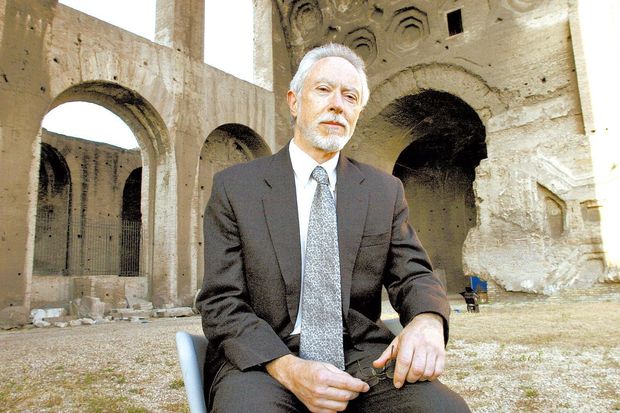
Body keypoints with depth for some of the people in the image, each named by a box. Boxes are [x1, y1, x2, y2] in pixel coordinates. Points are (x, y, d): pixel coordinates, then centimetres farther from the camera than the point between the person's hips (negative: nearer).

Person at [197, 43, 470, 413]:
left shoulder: (385, 191, 9)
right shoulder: (235, 187, 0)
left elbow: (413, 275, 6)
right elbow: (221, 303, -5)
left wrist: (427, 321, -19)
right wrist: (288, 368, -22)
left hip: (361, 359, 4)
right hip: (263, 362, -3)